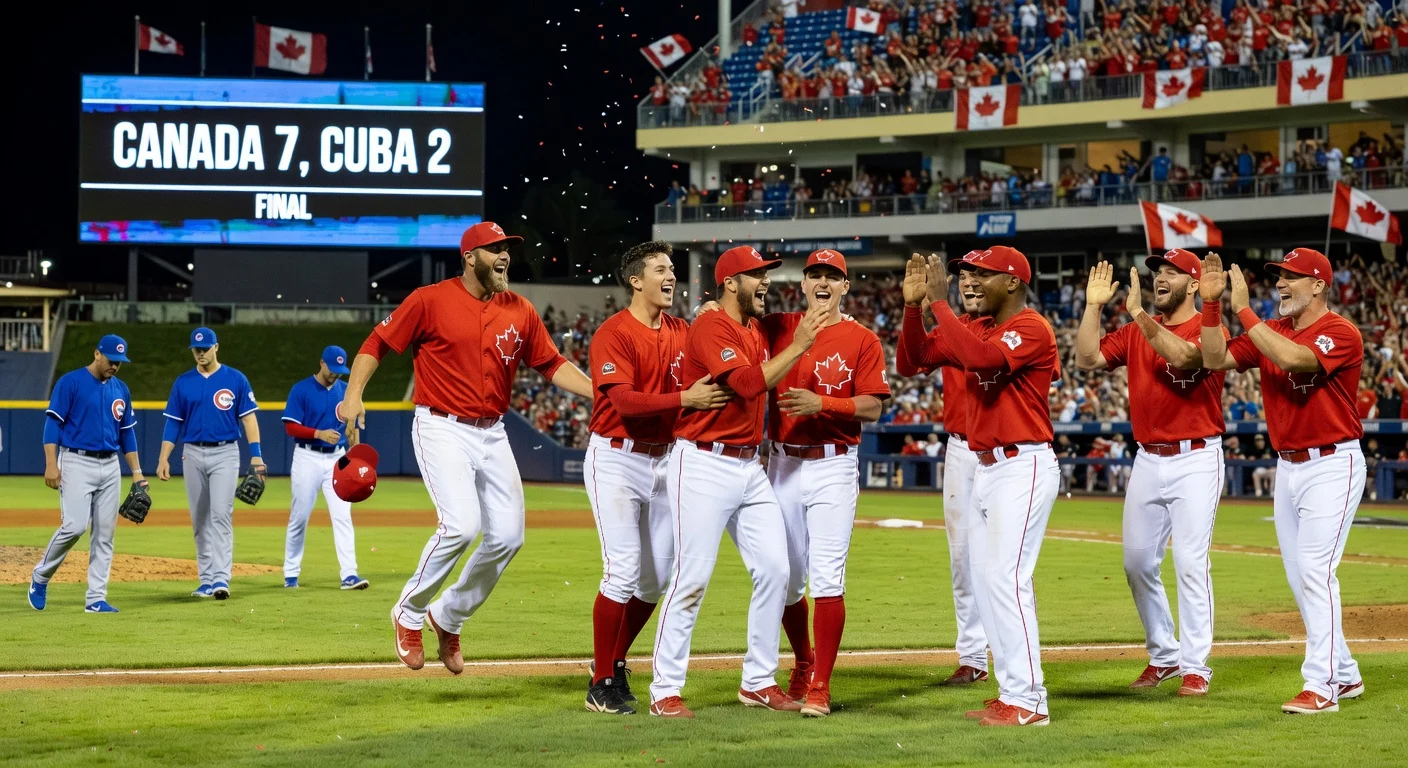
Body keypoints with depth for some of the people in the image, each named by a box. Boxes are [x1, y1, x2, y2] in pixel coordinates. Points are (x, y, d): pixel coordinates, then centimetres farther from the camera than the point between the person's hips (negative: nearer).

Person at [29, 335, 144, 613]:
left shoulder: (120, 389, 13)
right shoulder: (70, 382, -5)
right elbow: (53, 423, -8)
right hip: (77, 463, -6)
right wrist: (51, 464, -17)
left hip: (110, 466, 6)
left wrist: (137, 472, 13)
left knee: (104, 534, 1)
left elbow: (127, 432, 18)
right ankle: (41, 576, 5)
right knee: (74, 525, -17)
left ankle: (96, 598, 4)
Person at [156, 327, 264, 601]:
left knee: (221, 515, -14)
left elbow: (248, 418, -1)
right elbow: (173, 423, 7)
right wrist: (163, 458, -2)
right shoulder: (183, 383, 7)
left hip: (225, 453, -3)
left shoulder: (235, 379, 0)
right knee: (199, 519, 6)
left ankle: (221, 579, -18)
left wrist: (255, 455, -10)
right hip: (193, 454, 3)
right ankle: (206, 580, 11)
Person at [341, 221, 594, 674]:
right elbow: (377, 343, -4)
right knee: (461, 525, -22)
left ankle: (448, 619, 21)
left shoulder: (520, 312, 6)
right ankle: (409, 613, 0)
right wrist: (353, 394, -18)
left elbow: (551, 364, 12)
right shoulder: (430, 300, -8)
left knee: (507, 536, 0)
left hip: (492, 434, 6)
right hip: (442, 429, -6)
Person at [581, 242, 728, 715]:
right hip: (616, 459, -7)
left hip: (663, 459, 7)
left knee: (657, 577, 8)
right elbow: (625, 401, -22)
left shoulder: (683, 333, 9)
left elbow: (706, 386, 2)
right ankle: (603, 685, -1)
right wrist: (684, 399, -31)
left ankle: (615, 663, 27)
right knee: (624, 572, -12)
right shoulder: (613, 334, -12)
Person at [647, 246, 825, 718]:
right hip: (704, 466, -8)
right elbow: (750, 383, -24)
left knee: (774, 570, 5)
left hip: (749, 467, 8)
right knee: (693, 578, -7)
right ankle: (665, 691, 0)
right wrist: (799, 346, -21)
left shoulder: (757, 331, 14)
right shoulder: (710, 328, -13)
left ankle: (758, 682, 15)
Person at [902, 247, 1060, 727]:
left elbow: (981, 357, -31)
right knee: (985, 579, 10)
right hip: (987, 468, 10)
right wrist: (913, 305, -2)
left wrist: (939, 302, -25)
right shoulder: (981, 328, 13)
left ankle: (1028, 701, -12)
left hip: (1023, 466, -10)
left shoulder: (1032, 329, -13)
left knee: (1006, 578, -14)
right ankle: (1011, 693, 15)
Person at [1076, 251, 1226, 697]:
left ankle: (1195, 666, -2)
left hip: (1195, 461, -6)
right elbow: (1088, 360, 2)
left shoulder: (1208, 331, -7)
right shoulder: (1135, 332, 11)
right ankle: (1164, 655, 21)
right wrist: (1093, 306, -6)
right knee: (1137, 560, 8)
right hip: (1147, 459, 6)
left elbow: (1183, 356, -27)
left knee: (1191, 564, -7)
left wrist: (1139, 314, -33)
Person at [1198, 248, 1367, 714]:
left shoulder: (1341, 333, -14)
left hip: (1331, 466, -8)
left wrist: (1244, 311, -27)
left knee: (1315, 571, -15)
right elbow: (1216, 360, 1)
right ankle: (1345, 675, 22)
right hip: (1288, 466, 8)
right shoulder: (1271, 331, 9)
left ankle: (1320, 686, -14)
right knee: (1299, 578, 11)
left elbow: (1290, 358, -31)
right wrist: (1211, 304, -9)